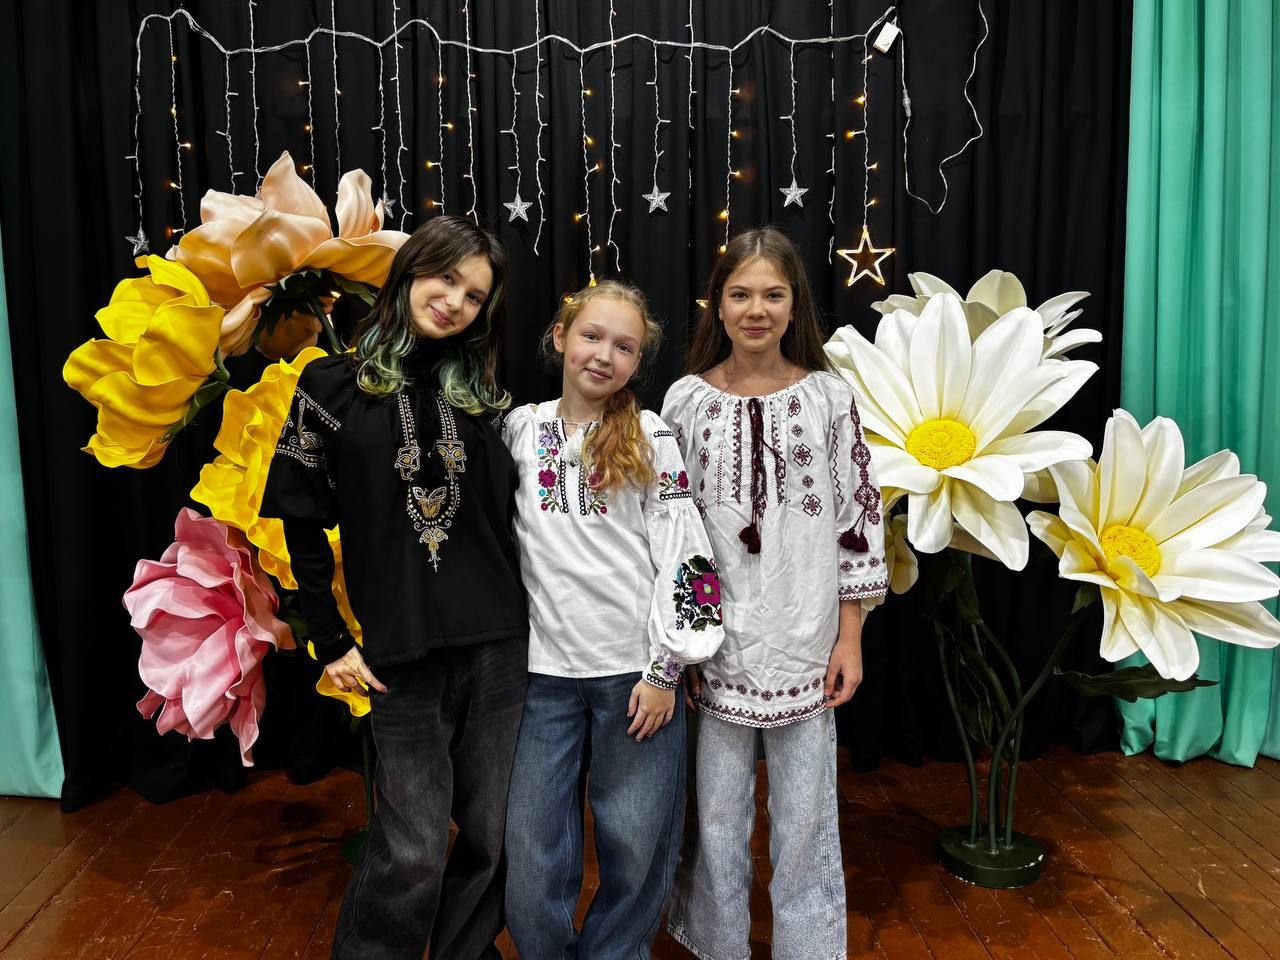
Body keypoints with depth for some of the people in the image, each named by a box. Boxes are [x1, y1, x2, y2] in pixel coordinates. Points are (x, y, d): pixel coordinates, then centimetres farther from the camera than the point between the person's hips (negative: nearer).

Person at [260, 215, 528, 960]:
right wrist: (332, 641, -2)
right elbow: (301, 524, 1)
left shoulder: (483, 393, 7)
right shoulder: (335, 386, 0)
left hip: (500, 646, 3)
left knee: (492, 836, 13)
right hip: (403, 653, -3)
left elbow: (513, 516, 9)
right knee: (411, 851, 2)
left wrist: (528, 613, 3)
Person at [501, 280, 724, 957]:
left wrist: (665, 669, -8)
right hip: (543, 670, 2)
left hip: (634, 668, -1)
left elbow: (682, 557, -5)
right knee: (532, 852, 7)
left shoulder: (651, 441, -2)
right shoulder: (518, 429, 5)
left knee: (635, 845, 9)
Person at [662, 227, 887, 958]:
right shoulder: (686, 400, -1)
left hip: (807, 644, 0)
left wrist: (851, 636, -2)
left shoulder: (830, 396, -2)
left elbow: (860, 518, 0)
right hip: (718, 642, 1)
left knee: (806, 818, 12)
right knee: (718, 815, 13)